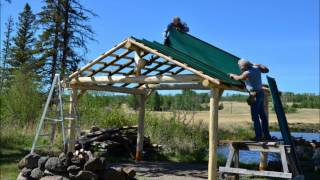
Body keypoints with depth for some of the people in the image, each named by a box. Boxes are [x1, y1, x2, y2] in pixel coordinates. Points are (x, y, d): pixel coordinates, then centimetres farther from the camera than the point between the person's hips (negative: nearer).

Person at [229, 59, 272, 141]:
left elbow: (238, 78, 1)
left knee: (255, 116, -4)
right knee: (262, 115, 11)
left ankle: (259, 136, -4)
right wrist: (258, 65, 27)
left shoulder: (247, 73, -18)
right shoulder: (256, 68, 3)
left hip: (255, 95, -8)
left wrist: (232, 75, 20)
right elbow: (266, 70, 18)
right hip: (261, 93, 8)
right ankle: (266, 135, 15)